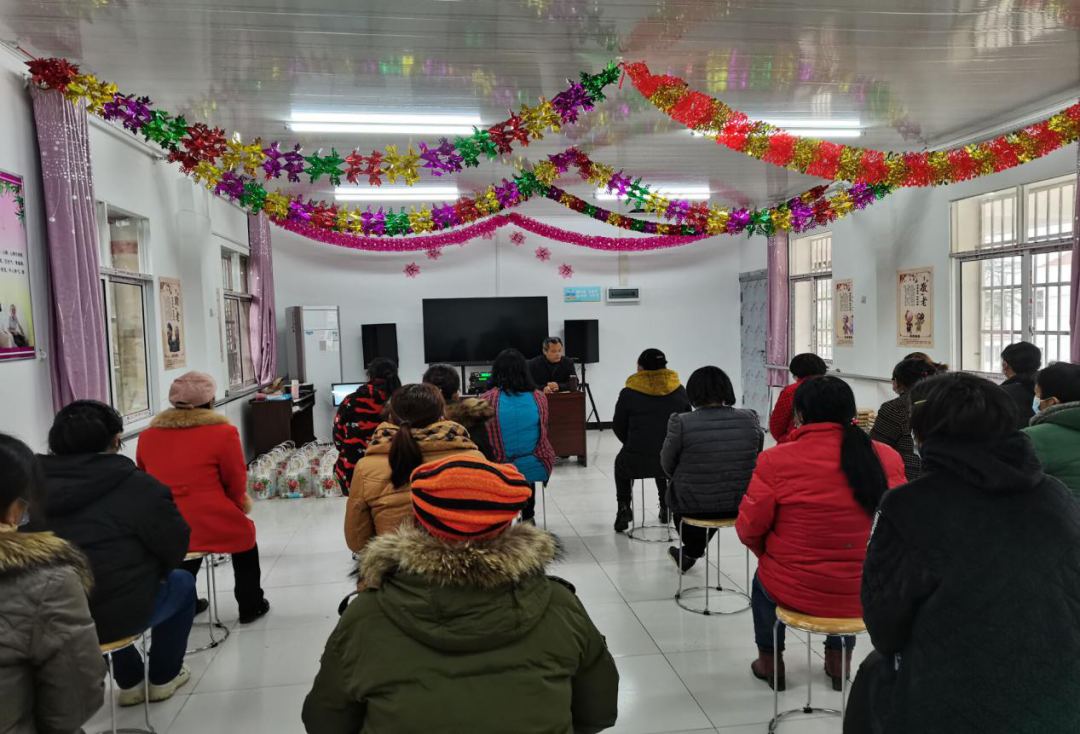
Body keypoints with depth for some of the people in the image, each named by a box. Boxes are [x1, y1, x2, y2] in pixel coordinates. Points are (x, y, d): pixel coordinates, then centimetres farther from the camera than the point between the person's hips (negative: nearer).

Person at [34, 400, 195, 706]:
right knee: (182, 582, 24)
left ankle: (129, 683, 43)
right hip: (113, 617, -5)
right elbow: (176, 544, -8)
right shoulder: (137, 485, -15)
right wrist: (153, 574, 15)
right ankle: (163, 678, 34)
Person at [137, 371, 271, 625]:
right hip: (213, 529, -4)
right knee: (245, 532, 27)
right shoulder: (223, 432, -11)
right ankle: (250, 606, 34)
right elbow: (237, 485, -5)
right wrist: (238, 506, 16)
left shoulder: (147, 435, 3)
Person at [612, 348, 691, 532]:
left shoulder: (628, 393, -2)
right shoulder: (680, 391, 6)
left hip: (637, 462, -2)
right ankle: (666, 508, 41)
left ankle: (623, 508, 25)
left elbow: (619, 428, 4)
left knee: (621, 461, 32)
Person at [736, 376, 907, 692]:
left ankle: (770, 662, 46)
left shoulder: (776, 459, -18)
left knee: (763, 579, 33)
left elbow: (749, 529, -10)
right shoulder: (888, 458, -8)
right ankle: (839, 661, 49)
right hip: (868, 595, 3)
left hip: (794, 592, -3)